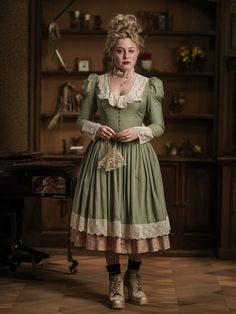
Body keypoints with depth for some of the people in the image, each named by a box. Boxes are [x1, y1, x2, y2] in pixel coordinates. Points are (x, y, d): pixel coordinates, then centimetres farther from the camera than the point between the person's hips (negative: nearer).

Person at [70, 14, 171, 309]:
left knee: (137, 217, 0)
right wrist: (96, 129, -9)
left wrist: (138, 132, -13)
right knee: (107, 218, 1)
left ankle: (133, 276, 22)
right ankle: (115, 281, 16)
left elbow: (159, 126, 5)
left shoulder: (149, 85, 3)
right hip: (103, 155, 1)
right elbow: (82, 119, 11)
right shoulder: (97, 83, 5)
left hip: (137, 156, 0)